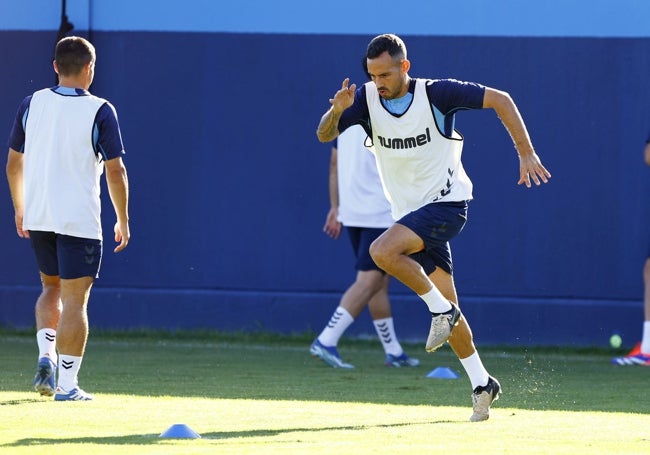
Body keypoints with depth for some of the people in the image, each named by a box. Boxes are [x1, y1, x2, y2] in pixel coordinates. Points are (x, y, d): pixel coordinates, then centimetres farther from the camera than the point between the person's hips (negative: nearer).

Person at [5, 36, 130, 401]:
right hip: (80, 220, -4)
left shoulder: (32, 104, 2)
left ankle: (46, 356, 4)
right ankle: (68, 383, -1)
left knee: (52, 288, 23)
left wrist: (20, 208, 21)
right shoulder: (100, 111, -9)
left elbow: (14, 164, 9)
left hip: (37, 217, 4)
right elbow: (115, 171, -9)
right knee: (74, 302, -1)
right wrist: (123, 219, 1)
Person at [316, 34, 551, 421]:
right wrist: (337, 110, -29)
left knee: (383, 251, -27)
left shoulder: (436, 94, -14)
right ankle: (482, 384, 16)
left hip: (446, 203, -6)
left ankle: (442, 311, -11)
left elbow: (500, 100, -10)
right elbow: (325, 135, -6)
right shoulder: (366, 98, -2)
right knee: (446, 306, 6)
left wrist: (527, 154, -14)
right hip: (411, 212, 6)